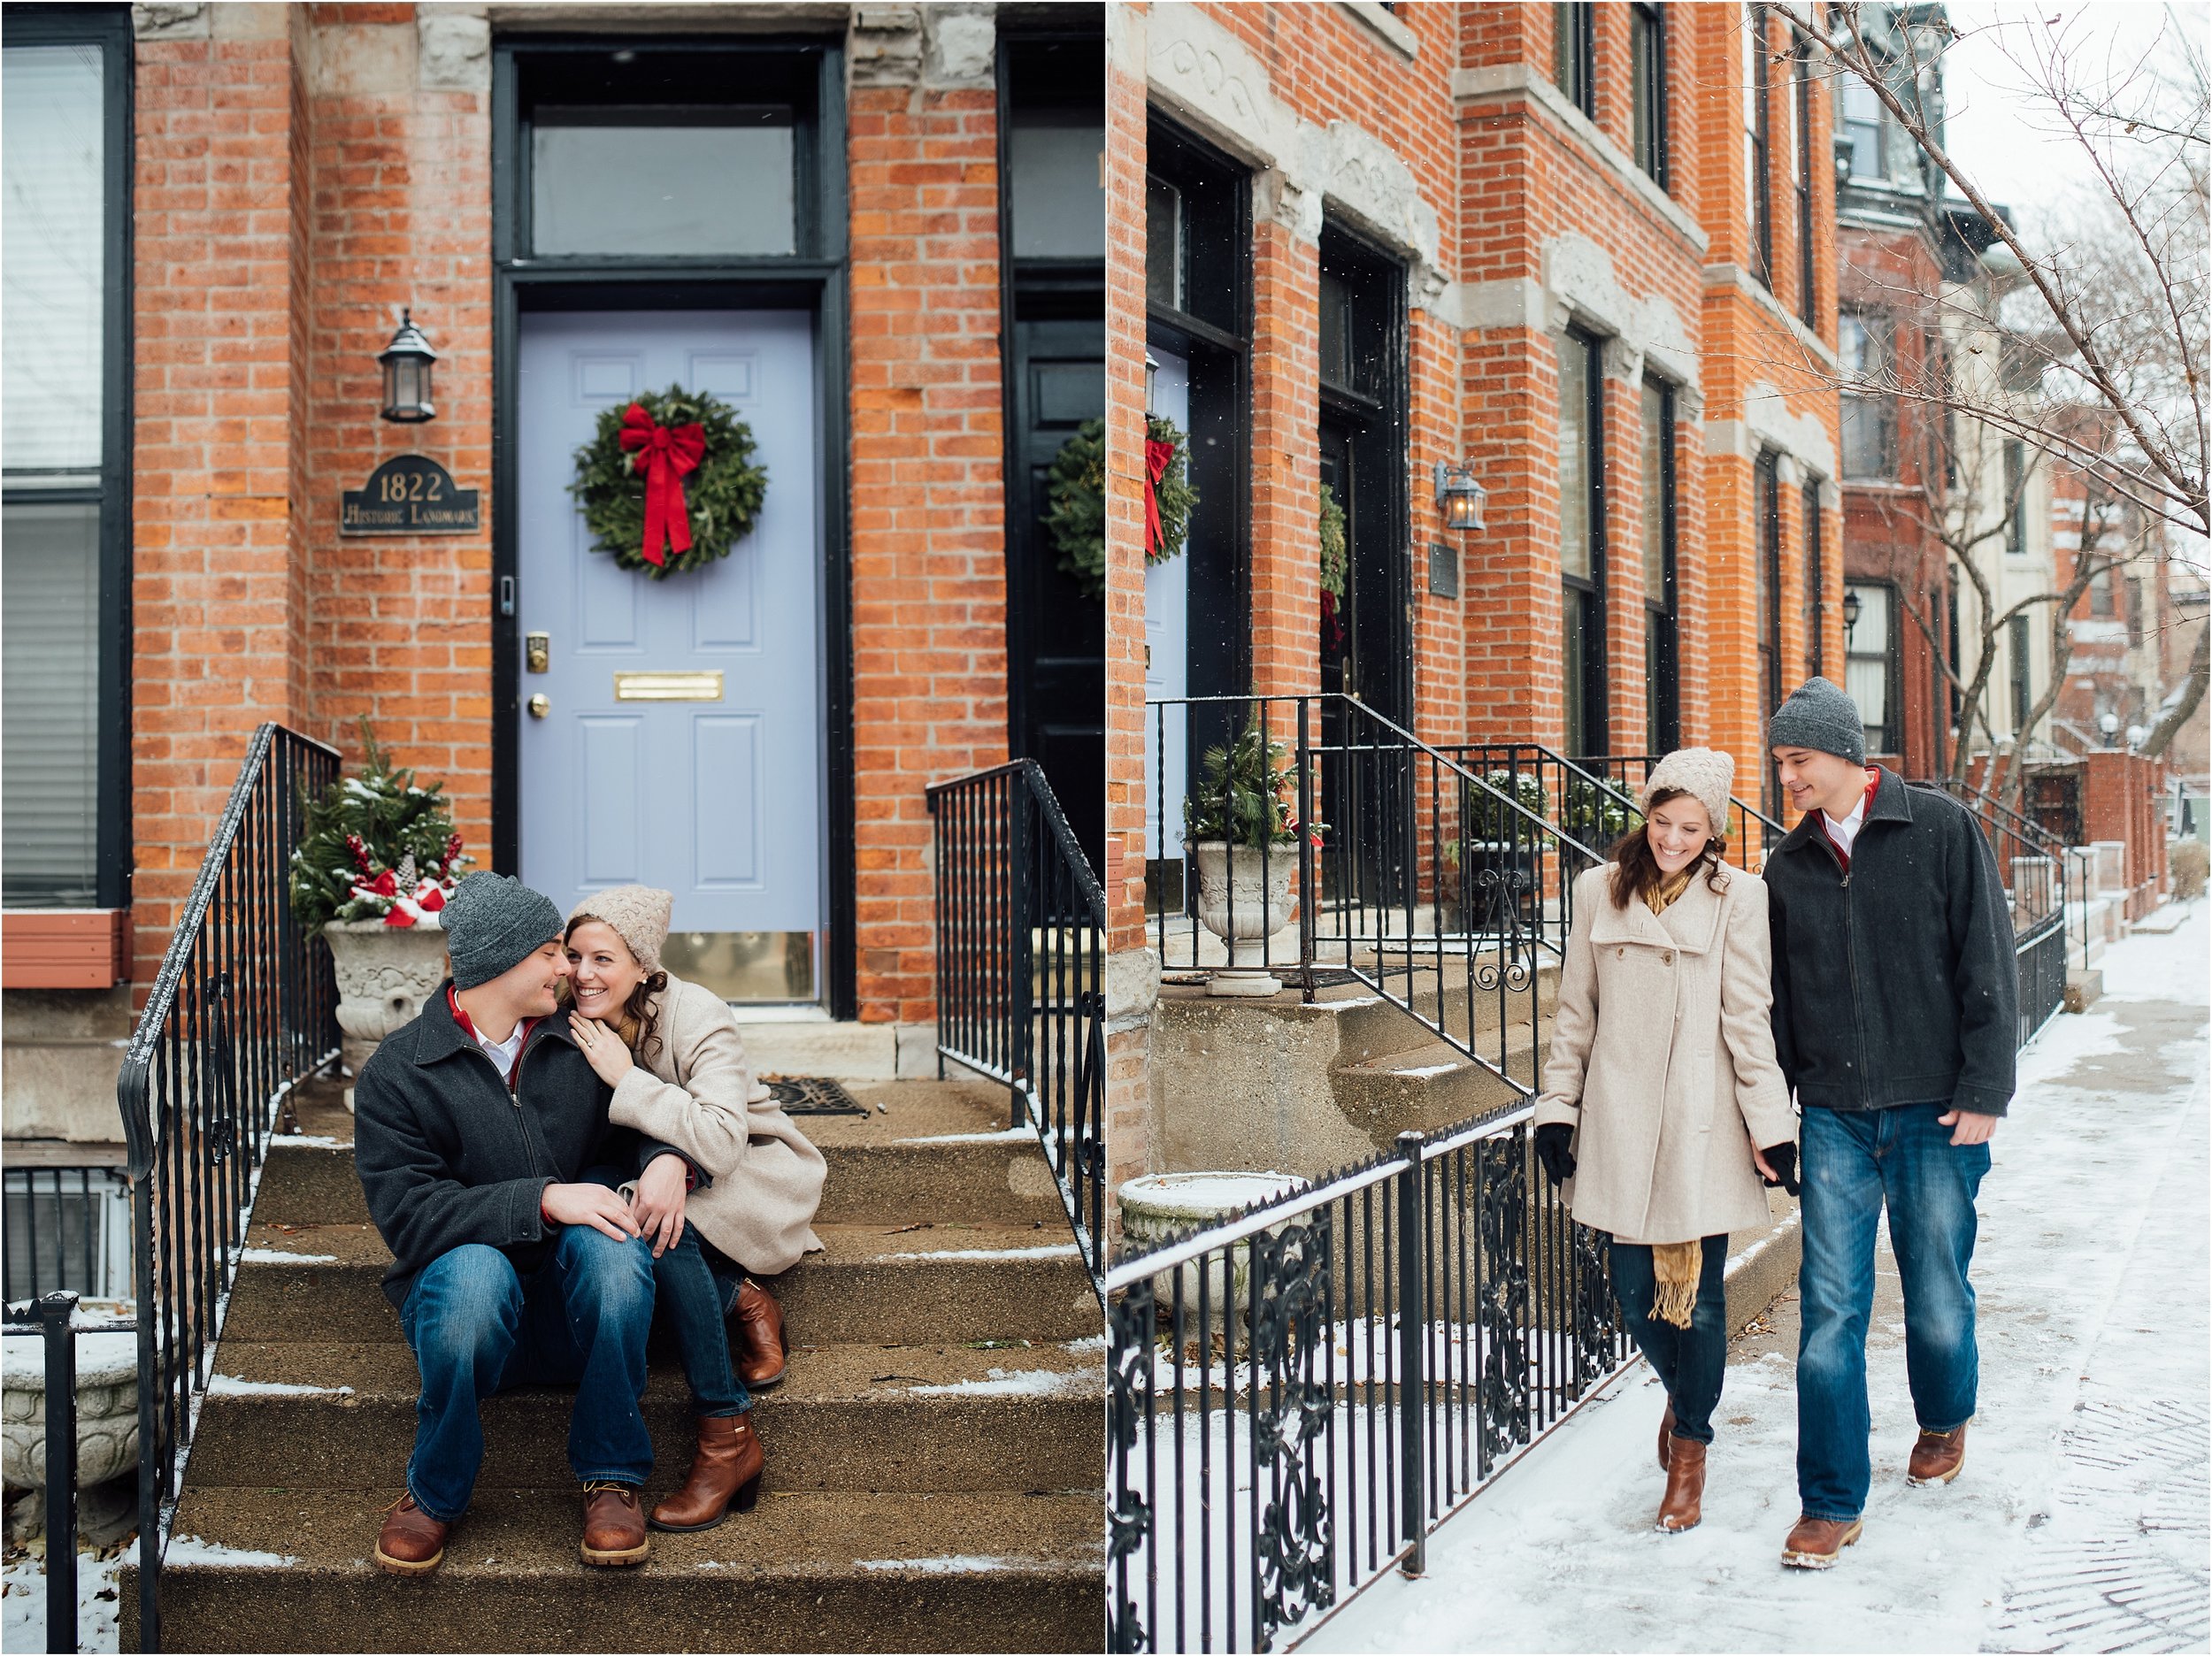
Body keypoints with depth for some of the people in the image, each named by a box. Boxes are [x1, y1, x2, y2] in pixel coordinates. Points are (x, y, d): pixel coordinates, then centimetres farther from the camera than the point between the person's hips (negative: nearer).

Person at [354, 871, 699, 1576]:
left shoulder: (577, 1046, 8)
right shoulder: (396, 1073, -3)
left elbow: (633, 1125, 19)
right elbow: (407, 1212, -14)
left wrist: (663, 1159, -7)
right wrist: (542, 1200, -26)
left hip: (577, 1312, 3)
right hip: (466, 1301, -2)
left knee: (609, 1245, -32)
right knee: (474, 1267, -38)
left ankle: (611, 1478, -17)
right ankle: (435, 1495, -15)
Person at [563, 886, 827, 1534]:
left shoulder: (698, 1017, -21)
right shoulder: (577, 1024, -6)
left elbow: (722, 1140, -31)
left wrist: (625, 1078, -29)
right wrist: (665, 1161, -29)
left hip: (756, 1174, -4)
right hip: (677, 1174, 4)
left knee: (654, 1219, -35)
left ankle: (728, 1436, -28)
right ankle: (742, 1304, -7)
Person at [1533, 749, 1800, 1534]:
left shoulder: (1737, 897, -3)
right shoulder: (1600, 892, 5)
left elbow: (1748, 1018, -2)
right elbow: (1575, 1011, 11)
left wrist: (1771, 1124, -4)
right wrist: (1556, 1106, 8)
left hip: (1701, 1123, -2)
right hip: (1620, 1122, 2)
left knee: (1698, 1293, 1)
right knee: (1635, 1288, 5)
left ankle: (1690, 1445, 21)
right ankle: (1680, 1390, 36)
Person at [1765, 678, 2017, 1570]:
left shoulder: (1940, 829, -4)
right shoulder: (1789, 866, 8)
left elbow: (1988, 963, -5)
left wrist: (1982, 1092, -9)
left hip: (1933, 1111, -2)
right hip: (1834, 1117, 3)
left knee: (1937, 1294, 9)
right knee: (1830, 1306, -2)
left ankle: (1945, 1421, 39)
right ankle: (1830, 1503, 4)